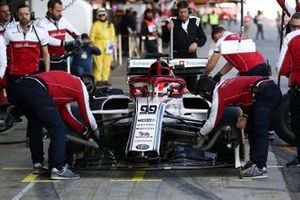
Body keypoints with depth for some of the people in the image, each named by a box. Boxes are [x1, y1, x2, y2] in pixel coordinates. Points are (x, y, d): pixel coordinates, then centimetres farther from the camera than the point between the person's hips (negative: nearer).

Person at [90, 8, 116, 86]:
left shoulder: (110, 25, 16)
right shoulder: (95, 25, 4)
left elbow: (113, 36, 19)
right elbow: (92, 36, 3)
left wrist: (112, 44, 6)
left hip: (108, 47, 4)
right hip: (98, 46, -4)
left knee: (107, 64, 4)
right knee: (98, 64, -10)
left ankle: (105, 79, 10)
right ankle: (98, 80, -5)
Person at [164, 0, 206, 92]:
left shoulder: (195, 21, 3)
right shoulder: (172, 21, -3)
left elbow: (203, 38, 11)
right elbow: (166, 40, -2)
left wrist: (196, 43, -9)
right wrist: (169, 30, -21)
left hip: (192, 56, 3)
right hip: (177, 56, -3)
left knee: (192, 84, 10)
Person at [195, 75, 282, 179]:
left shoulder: (218, 93, -4)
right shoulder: (224, 86, 22)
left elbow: (212, 122, -3)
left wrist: (201, 134, 14)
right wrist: (244, 116, 12)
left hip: (265, 93, -10)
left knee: (260, 131, -14)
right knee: (251, 127, 18)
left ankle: (260, 167, -19)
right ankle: (254, 160, 23)